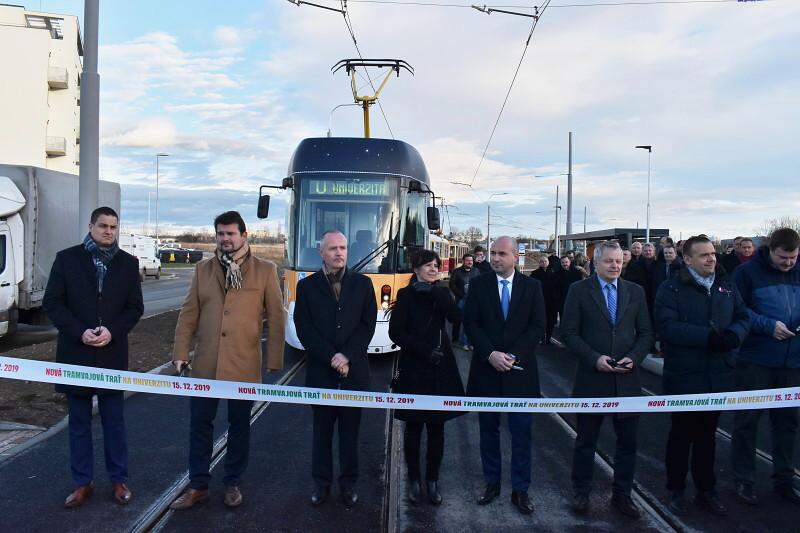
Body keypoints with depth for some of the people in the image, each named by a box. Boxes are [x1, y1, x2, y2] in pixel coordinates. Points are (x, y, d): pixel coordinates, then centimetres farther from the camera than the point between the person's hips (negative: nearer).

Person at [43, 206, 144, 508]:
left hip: (112, 353, 0)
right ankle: (82, 483, 20)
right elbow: (52, 302, -2)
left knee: (114, 421, 8)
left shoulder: (128, 263, 4)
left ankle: (118, 480, 18)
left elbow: (135, 307, 2)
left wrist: (112, 331, -14)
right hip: (75, 353, 0)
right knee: (79, 422, 9)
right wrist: (80, 332, -14)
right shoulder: (67, 258, 1)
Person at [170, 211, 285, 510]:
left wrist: (274, 359, -4)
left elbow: (276, 317, -1)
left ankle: (232, 483, 27)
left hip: (244, 364, -2)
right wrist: (181, 352, 2)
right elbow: (189, 313, 8)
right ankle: (198, 486, 23)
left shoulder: (265, 270, -2)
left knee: (239, 425, 11)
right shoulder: (203, 269, 7)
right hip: (205, 363, 3)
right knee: (199, 424, 9)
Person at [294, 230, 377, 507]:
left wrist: (347, 357, -12)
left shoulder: (363, 283, 4)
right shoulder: (306, 286, 2)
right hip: (321, 371, 0)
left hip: (354, 371, 1)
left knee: (350, 430, 10)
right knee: (322, 430, 9)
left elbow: (368, 325, -1)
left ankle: (348, 482, 22)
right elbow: (304, 329, -4)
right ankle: (321, 482, 22)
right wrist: (331, 357, -13)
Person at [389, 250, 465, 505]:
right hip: (414, 369, -2)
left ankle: (432, 480, 19)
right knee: (414, 426, 6)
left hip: (441, 369, 3)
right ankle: (414, 479, 20)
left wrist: (434, 292, -19)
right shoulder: (406, 295, -2)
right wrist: (425, 351, -14)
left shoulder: (441, 293, 7)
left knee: (437, 426, 7)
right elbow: (395, 332, -8)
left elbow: (456, 317, -11)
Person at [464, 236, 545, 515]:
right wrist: (491, 354, -15)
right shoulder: (478, 284, 2)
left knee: (521, 432, 4)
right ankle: (492, 483, 24)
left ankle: (520, 489, 16)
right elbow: (470, 323, -3)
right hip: (486, 369, 1)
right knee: (489, 430, 11)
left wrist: (513, 356, -13)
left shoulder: (532, 286, 2)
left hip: (520, 369, 0)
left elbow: (538, 326, -3)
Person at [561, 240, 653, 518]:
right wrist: (595, 358, -16)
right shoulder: (579, 290, -3)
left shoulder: (635, 291, 6)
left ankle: (622, 495, 26)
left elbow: (645, 333, 7)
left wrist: (633, 358, -9)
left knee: (627, 441, 10)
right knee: (586, 440, 10)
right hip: (591, 378, -3)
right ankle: (581, 493, 25)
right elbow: (569, 332, -6)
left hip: (627, 379, 3)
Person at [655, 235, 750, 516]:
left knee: (707, 434, 17)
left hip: (718, 374, 5)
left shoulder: (727, 285, 7)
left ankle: (706, 490, 31)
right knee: (681, 434, 10)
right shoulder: (672, 288, -9)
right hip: (683, 375, -4)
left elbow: (743, 317, 8)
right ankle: (676, 490, 25)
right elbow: (667, 326, -20)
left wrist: (733, 334, -15)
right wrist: (708, 337, -27)